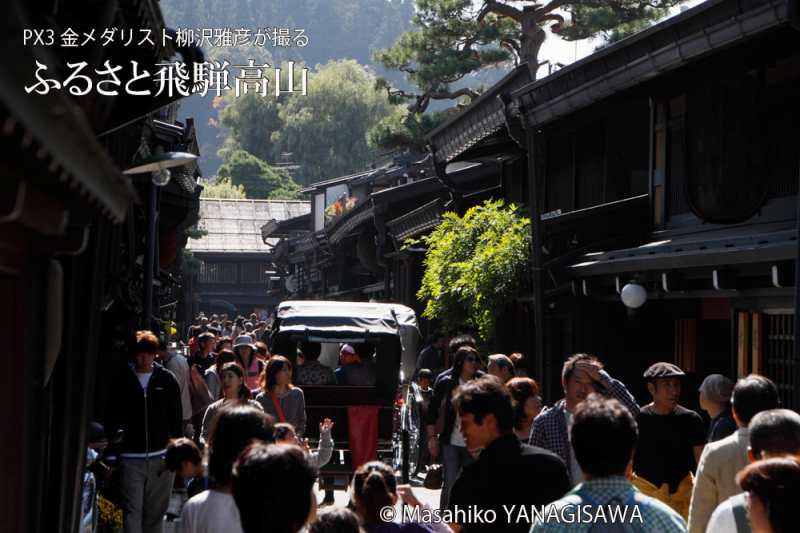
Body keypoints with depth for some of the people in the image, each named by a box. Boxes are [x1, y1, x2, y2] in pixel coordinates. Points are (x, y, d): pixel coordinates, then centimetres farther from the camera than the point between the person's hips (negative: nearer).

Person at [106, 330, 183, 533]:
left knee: (155, 513, 10)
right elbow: (113, 418, 6)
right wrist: (112, 448, -1)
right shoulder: (123, 381, 3)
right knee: (132, 512, -7)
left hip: (161, 457, 1)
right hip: (131, 457, -1)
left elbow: (177, 418, 6)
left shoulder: (167, 379, 5)